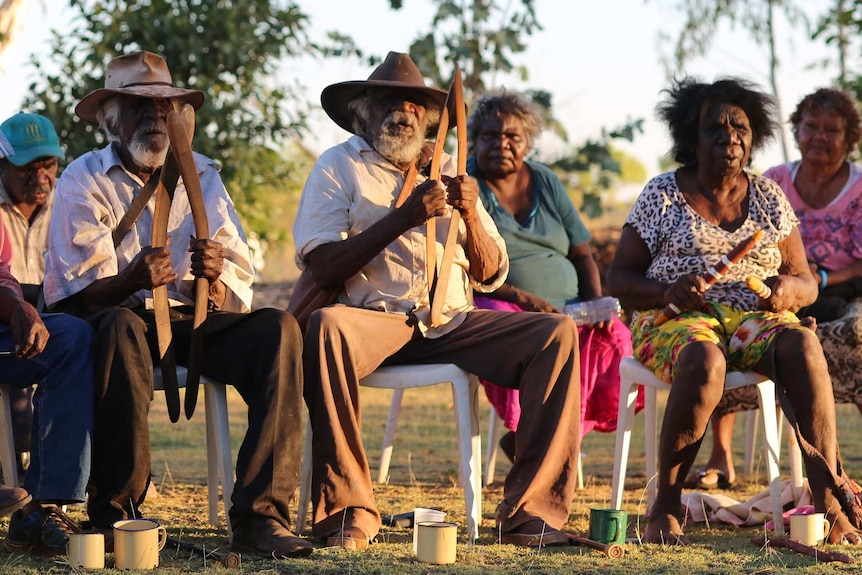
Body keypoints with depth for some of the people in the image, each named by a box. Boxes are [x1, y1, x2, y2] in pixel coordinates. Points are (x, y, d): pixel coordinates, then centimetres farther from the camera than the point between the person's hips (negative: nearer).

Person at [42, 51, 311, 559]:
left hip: (195, 322, 3)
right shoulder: (84, 182, 3)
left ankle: (259, 515, -33)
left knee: (278, 329, -25)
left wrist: (213, 275, -21)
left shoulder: (202, 176, 12)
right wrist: (130, 281, -31)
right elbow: (73, 292, -9)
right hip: (127, 318, -3)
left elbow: (236, 295, 4)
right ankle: (114, 511, -32)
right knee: (120, 326, -39)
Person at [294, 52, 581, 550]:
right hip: (375, 319, -4)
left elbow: (491, 276, 16)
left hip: (453, 323, 4)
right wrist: (402, 218, -14)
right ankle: (349, 512, -29)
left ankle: (531, 515, -20)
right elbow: (323, 269, -6)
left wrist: (470, 213, -3)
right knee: (327, 326, -38)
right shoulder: (340, 167, 9)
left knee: (558, 333, -19)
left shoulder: (448, 172, 22)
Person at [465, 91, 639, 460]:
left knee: (613, 337, -25)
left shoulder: (546, 182, 20)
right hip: (496, 306, -5)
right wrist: (522, 298, -20)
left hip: (567, 309, 5)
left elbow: (582, 254, 20)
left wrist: (595, 301, 0)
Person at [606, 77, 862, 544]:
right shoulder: (662, 194, 6)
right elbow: (618, 277, 5)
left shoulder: (769, 197, 15)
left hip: (755, 319, 3)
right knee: (703, 360, -39)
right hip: (675, 320, -3)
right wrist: (668, 291, -15)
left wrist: (788, 288, -9)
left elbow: (806, 284, 17)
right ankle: (665, 508, -29)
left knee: (802, 346, -33)